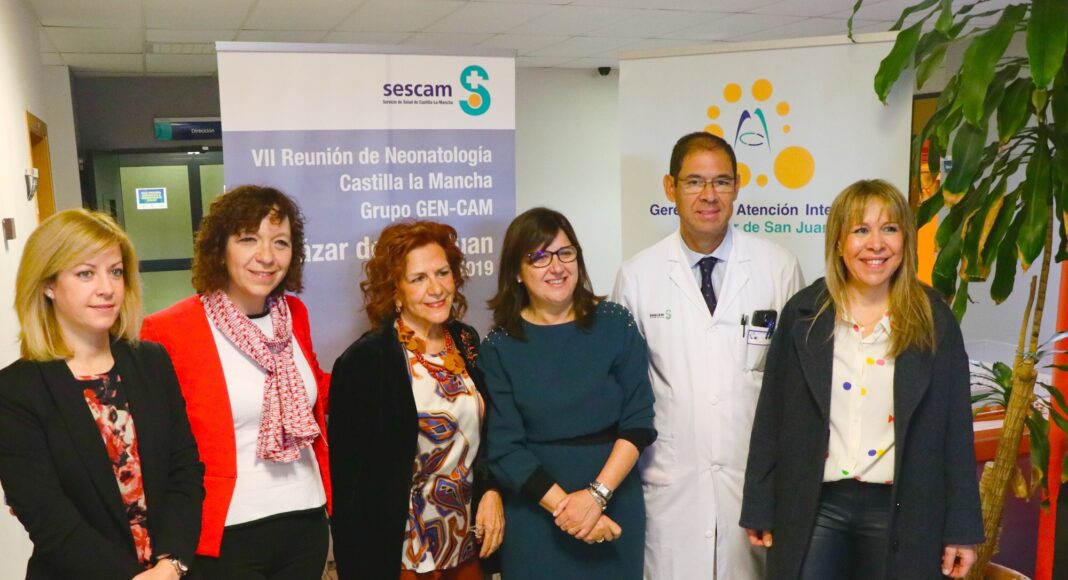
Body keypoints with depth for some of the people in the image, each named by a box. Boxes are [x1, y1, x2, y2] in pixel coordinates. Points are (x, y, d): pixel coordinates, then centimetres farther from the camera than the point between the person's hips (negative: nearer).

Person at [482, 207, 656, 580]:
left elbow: (638, 422, -5)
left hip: (615, 506, 1)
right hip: (535, 514, -1)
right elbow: (504, 447, -7)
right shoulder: (500, 346, -6)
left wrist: (596, 494, -15)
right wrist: (563, 505, -15)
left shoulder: (616, 325, -4)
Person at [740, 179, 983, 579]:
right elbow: (771, 419, 0)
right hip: (812, 506, 0)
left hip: (901, 511, 0)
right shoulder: (803, 313, -3)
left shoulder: (935, 321, -2)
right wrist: (760, 510, 0)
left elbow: (955, 430, 0)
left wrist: (961, 528, -1)